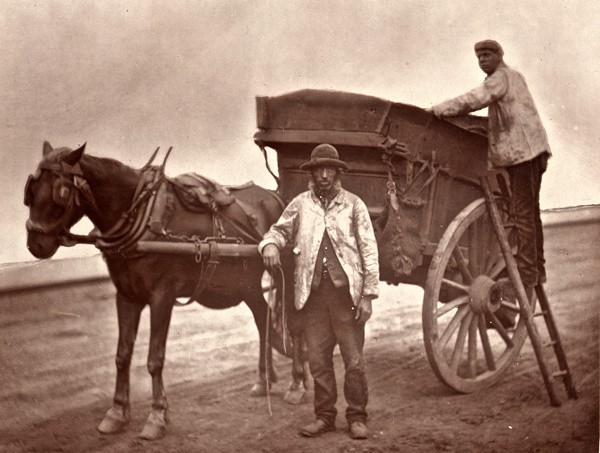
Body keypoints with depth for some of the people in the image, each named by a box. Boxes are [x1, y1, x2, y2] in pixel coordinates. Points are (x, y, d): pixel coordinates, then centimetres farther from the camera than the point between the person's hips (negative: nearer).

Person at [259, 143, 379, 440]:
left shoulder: (353, 204, 2)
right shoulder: (300, 204, 7)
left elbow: (369, 251, 1)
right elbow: (280, 230, 14)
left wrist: (368, 295, -4)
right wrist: (270, 244, -12)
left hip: (346, 292, -2)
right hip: (312, 293, 2)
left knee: (354, 360, 3)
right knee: (318, 360, 8)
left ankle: (357, 417, 16)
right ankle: (324, 416, 21)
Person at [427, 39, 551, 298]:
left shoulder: (501, 77, -7)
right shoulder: (514, 76, 23)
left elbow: (474, 100, -21)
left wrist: (439, 110, -17)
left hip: (522, 151, -11)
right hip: (531, 152, 11)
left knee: (523, 212, -12)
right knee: (530, 211, 14)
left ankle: (526, 272, -12)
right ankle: (537, 269, 22)